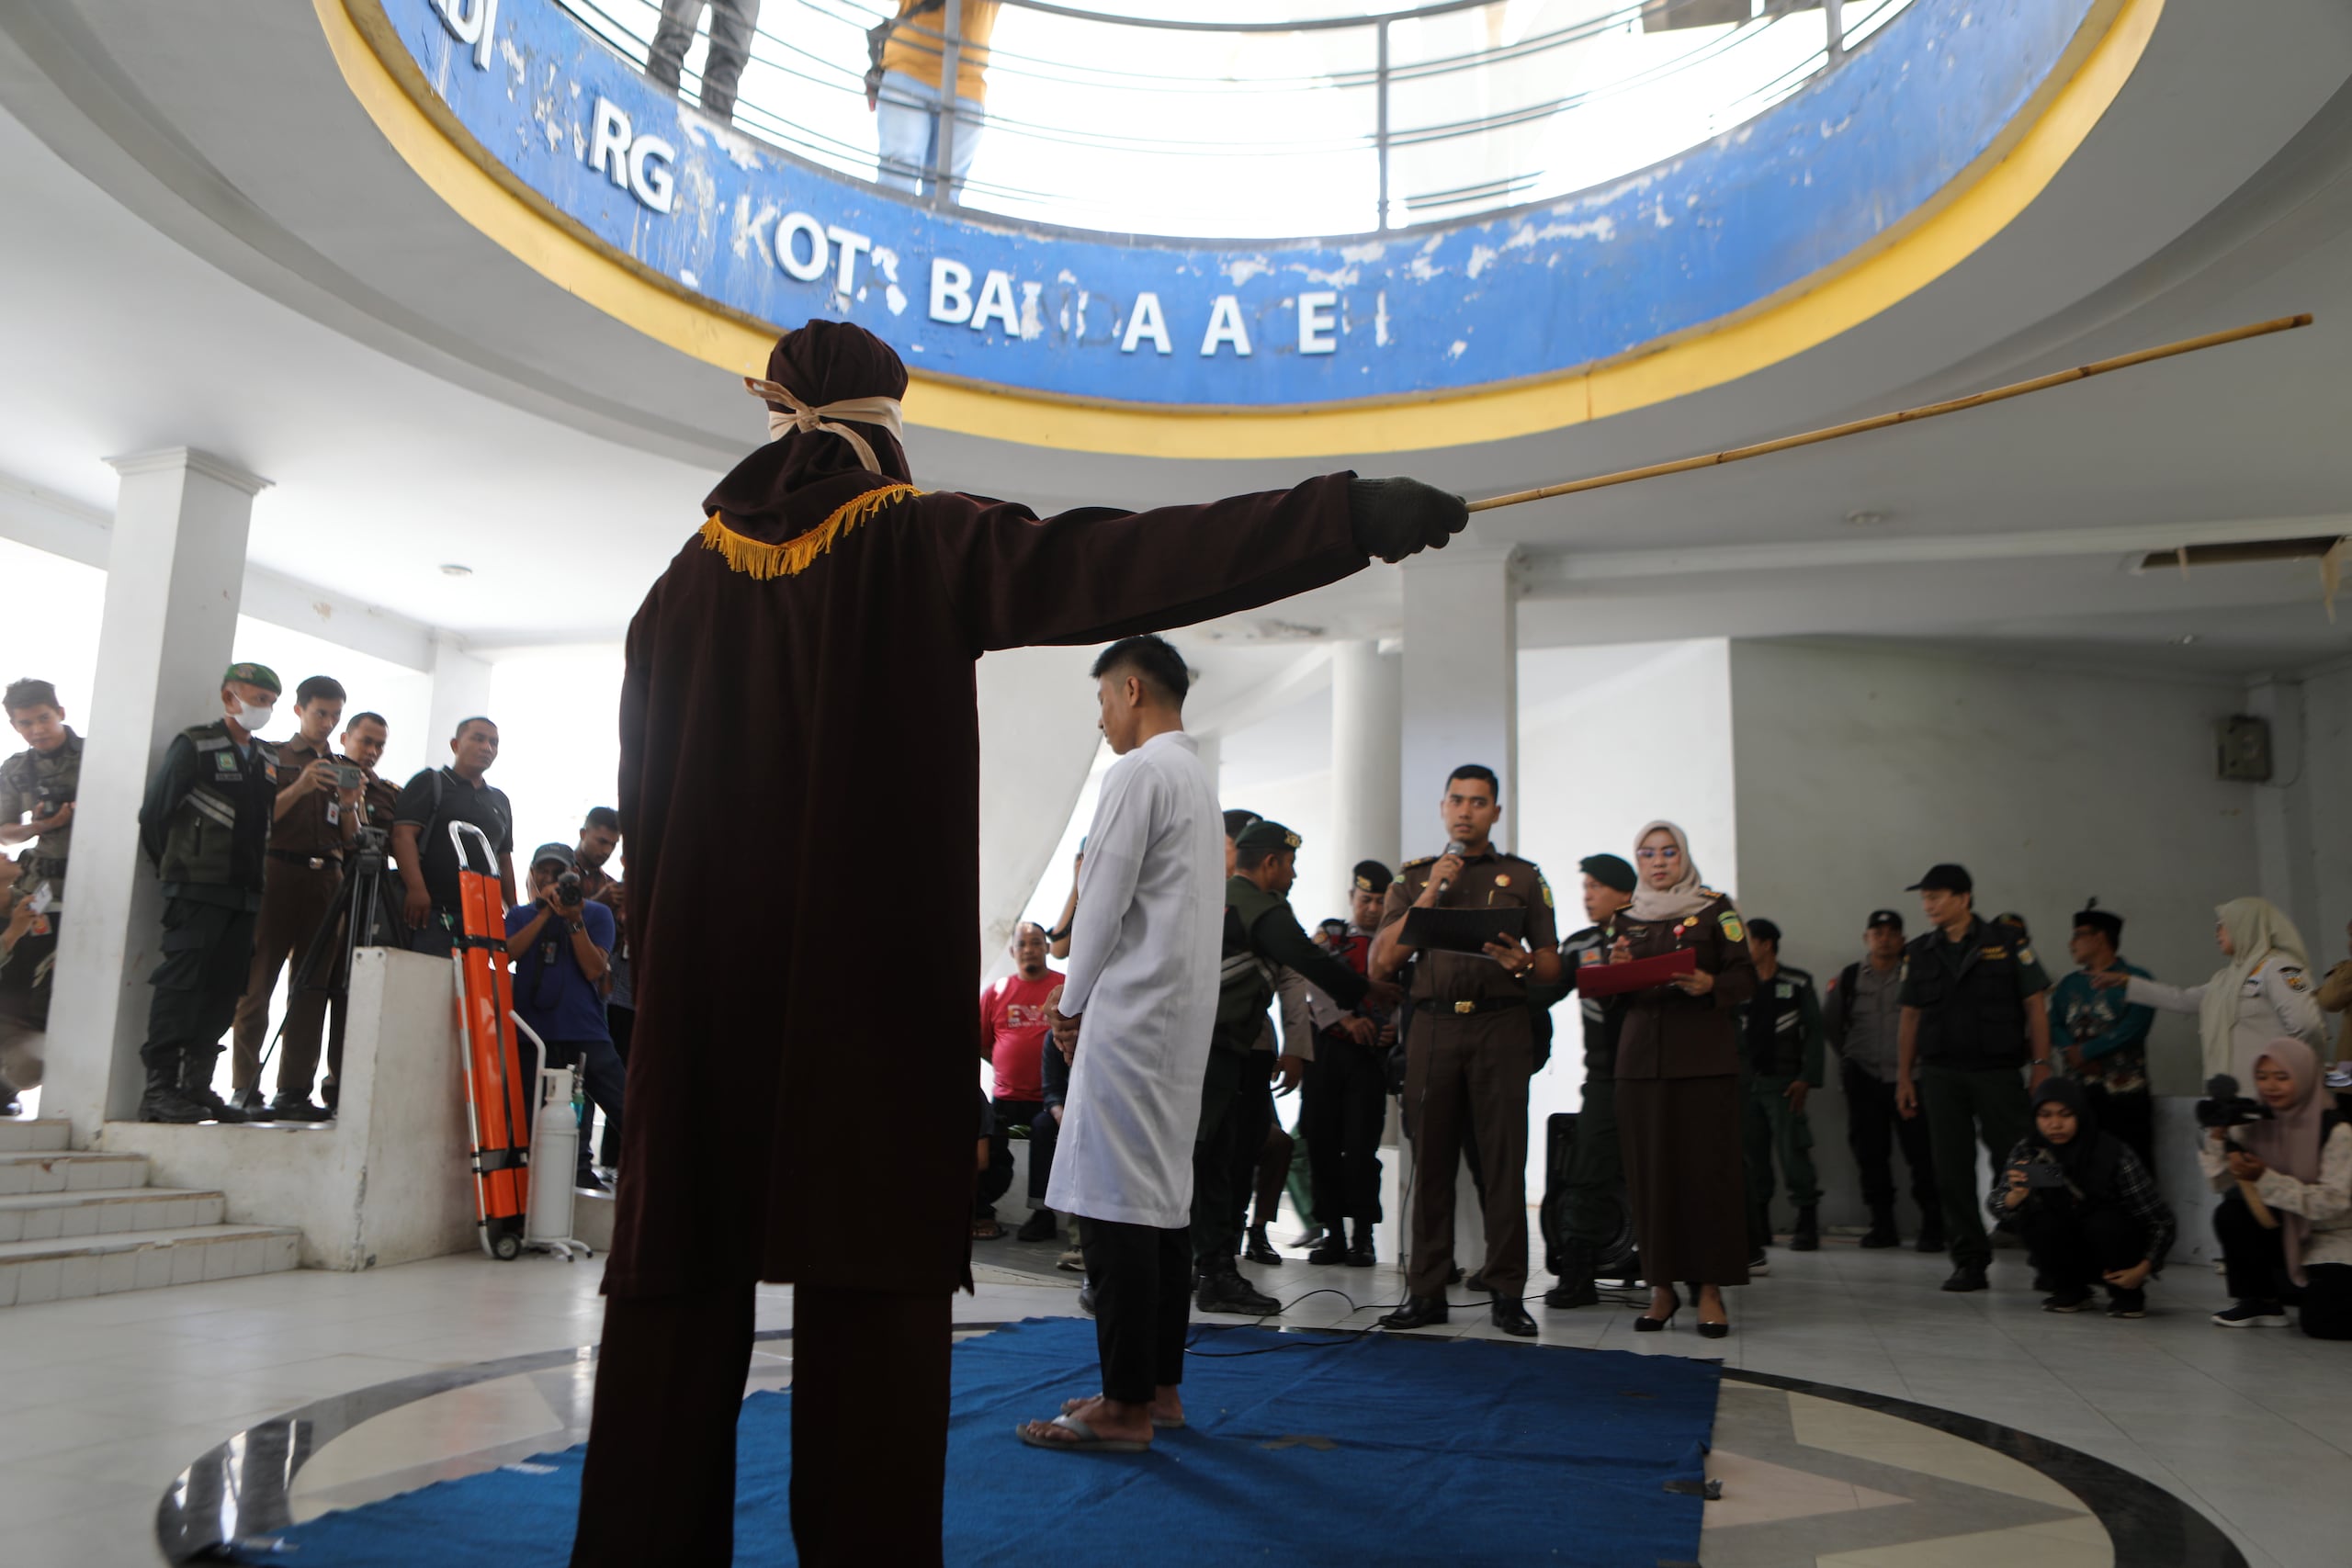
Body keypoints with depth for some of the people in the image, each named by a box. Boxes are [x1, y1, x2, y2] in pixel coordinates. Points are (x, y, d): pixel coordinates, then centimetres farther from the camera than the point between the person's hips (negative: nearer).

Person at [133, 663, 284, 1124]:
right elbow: (154, 812, -4)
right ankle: (159, 1088, -9)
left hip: (245, 892, 6)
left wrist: (261, 869, 10)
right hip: (198, 889, -6)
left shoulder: (269, 758, 17)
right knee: (182, 982, -10)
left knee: (224, 989, 5)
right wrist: (172, 866, 3)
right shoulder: (194, 745, -2)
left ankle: (196, 1086, 11)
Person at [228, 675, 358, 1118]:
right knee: (257, 984, -8)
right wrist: (298, 788, -15)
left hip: (326, 879, 4)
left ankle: (294, 1090, 3)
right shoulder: (274, 758, 8)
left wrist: (349, 804, -3)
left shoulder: (343, 771, 20)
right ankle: (244, 1089, -6)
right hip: (278, 874, -4)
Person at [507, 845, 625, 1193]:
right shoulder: (521, 914, 16)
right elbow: (509, 952, -4)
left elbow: (594, 969, -4)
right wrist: (545, 912, -8)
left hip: (586, 1032, -2)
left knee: (624, 1109, -10)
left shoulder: (596, 914, 9)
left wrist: (574, 921, -13)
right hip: (535, 1032, 3)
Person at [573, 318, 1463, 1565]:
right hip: (872, 985, -4)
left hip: (703, 990, 4)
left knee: (680, 1284, 8)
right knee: (869, 1284, -1)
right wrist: (1349, 514, -19)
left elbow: (642, 809, 12)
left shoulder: (684, 583, 10)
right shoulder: (920, 543, -1)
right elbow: (1114, 562, -15)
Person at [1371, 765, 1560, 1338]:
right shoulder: (1413, 878, 16)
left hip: (1501, 1024, -1)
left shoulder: (1523, 877, 14)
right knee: (1431, 1157, 1)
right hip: (1433, 1026, 1)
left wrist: (1523, 963, -13)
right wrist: (1429, 895, -2)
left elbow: (1552, 967, 10)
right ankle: (1426, 1290, 8)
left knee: (1503, 1158, -4)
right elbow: (1381, 962, 5)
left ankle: (1507, 1292, 3)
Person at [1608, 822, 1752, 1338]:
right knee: (1650, 1170, 0)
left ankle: (1710, 1288, 1)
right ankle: (1662, 1286, 9)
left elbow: (1746, 977, 0)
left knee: (1707, 1168, -6)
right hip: (1641, 1057, 3)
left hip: (1705, 1056, -3)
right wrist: (1617, 968, -3)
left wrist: (1710, 985, -19)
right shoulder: (1628, 919, 16)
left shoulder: (1715, 908, 6)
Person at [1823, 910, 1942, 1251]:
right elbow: (1830, 1023, 18)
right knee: (1870, 1153, 5)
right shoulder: (1848, 978, 8)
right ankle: (1883, 1225, 15)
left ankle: (1932, 1227, 1)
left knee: (1921, 1152, -6)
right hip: (1864, 1079, 3)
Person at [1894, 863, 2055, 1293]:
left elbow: (2035, 1006, 0)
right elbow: (1911, 1017, 12)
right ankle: (1970, 1262, 10)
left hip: (1997, 1072, -3)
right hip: (1940, 1075, 3)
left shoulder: (2005, 943, 0)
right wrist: (1904, 1076, 8)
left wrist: (2041, 1064, -7)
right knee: (1953, 1172, 3)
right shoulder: (1919, 952, 10)